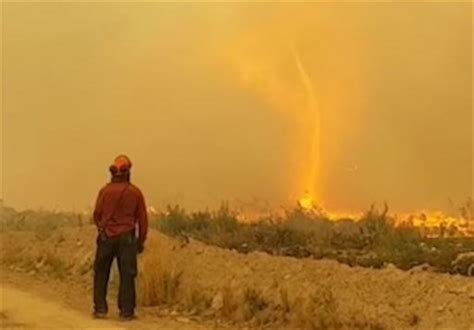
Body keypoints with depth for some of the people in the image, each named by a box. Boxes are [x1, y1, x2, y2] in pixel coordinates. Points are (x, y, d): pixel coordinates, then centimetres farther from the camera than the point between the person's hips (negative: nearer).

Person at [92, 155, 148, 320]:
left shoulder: (105, 190, -4)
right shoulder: (135, 192, -3)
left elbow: (97, 214, 3)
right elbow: (142, 218, 0)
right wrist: (141, 240, 10)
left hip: (106, 237, 1)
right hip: (127, 237, 0)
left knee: (101, 274, 12)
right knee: (127, 275, 3)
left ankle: (100, 309, 13)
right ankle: (126, 311, 3)